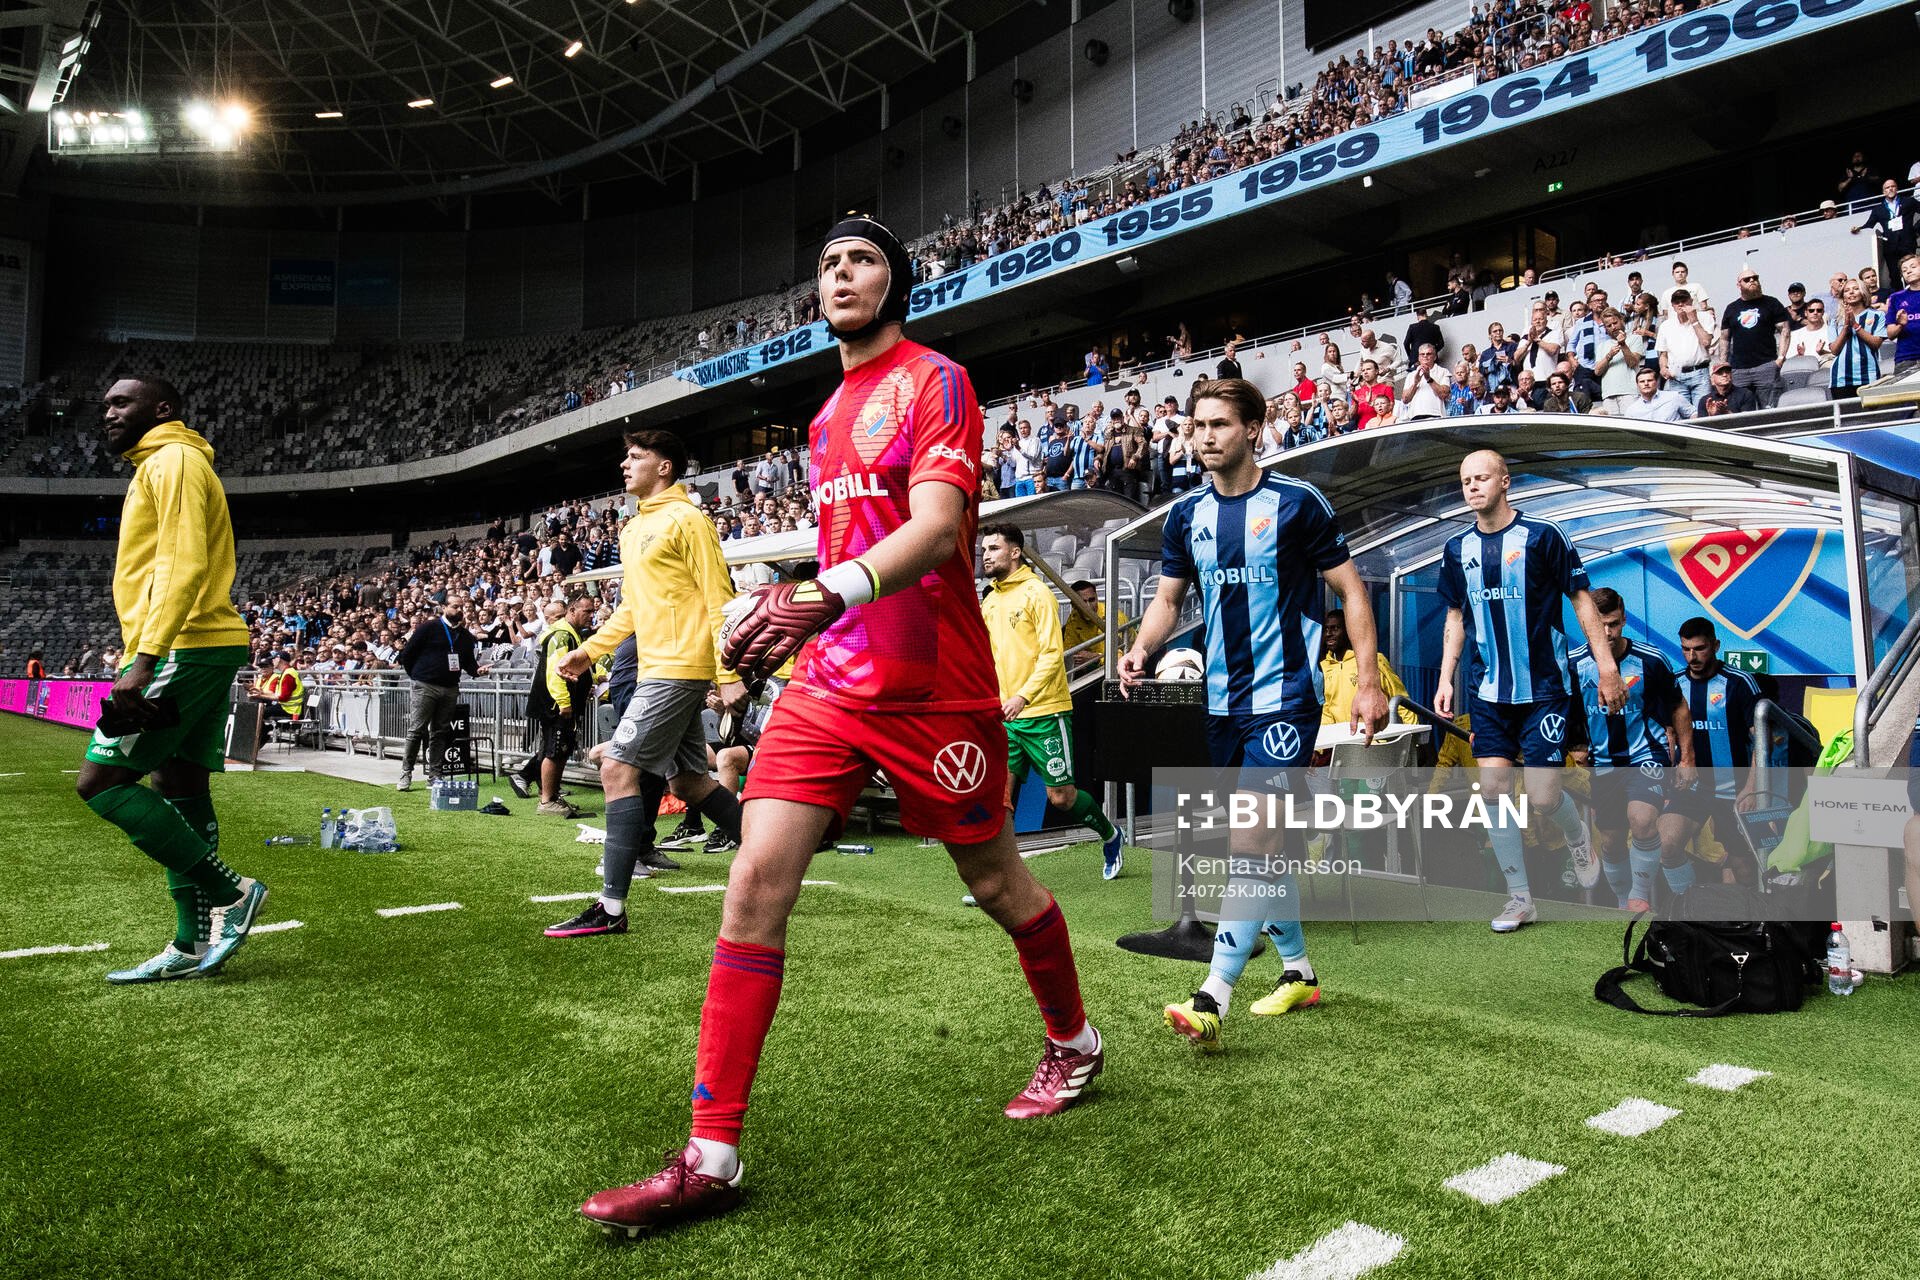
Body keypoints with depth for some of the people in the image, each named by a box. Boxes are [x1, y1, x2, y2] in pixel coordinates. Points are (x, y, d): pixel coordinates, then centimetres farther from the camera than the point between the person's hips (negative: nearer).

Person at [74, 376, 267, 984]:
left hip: (184, 648, -10)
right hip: (205, 648, 10)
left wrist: (146, 658, -25)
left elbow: (183, 565, -18)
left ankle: (231, 891, -6)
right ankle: (193, 945, 12)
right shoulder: (160, 467, 25)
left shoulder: (173, 461, -6)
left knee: (98, 781, -8)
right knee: (179, 789, 9)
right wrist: (139, 657, 23)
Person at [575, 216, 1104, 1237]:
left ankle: (1074, 1046, 39)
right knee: (755, 882, -7)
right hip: (831, 681, 6)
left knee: (994, 879, 10)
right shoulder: (827, 413, 16)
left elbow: (935, 526, -23)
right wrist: (790, 612, 16)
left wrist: (830, 595, -37)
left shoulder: (936, 381, -6)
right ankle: (711, 1159, -1)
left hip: (933, 685, -6)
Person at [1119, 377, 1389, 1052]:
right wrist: (1142, 649, -10)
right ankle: (1298, 973, 29)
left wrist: (1368, 682, -8)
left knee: (1250, 839, -14)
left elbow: (1351, 590, -2)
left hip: (1284, 697, -6)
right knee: (1259, 845, 13)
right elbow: (1168, 597, 11)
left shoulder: (1297, 502, -6)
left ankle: (1212, 1000, -12)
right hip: (1223, 700, 6)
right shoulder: (1186, 514, 7)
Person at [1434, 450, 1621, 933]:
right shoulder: (1457, 549, 5)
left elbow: (1581, 599, -3)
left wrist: (1606, 666, -8)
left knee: (1542, 795, -5)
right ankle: (1519, 897, 11)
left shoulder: (1542, 535, -7)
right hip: (1487, 691, 4)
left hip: (1543, 688, -4)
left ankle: (1579, 837, 32)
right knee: (1493, 787, -1)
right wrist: (1445, 679, 7)